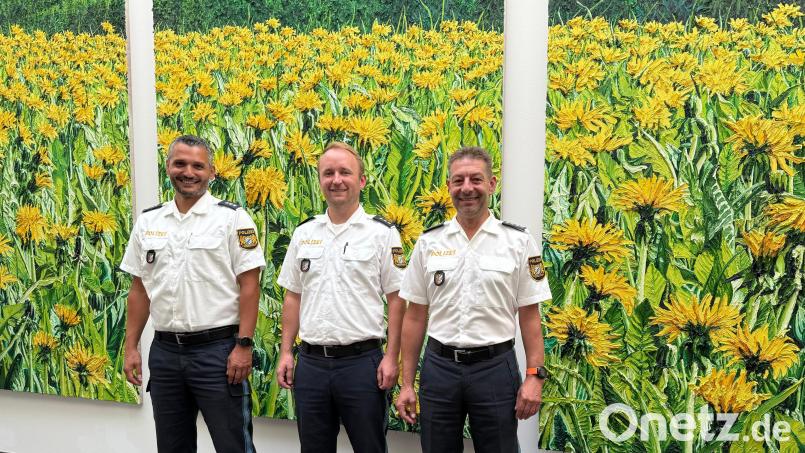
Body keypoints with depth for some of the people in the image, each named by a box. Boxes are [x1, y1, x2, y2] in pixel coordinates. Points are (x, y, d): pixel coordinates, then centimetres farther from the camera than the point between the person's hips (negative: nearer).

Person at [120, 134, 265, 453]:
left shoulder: (232, 218, -5)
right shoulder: (148, 222, 10)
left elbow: (249, 286, -8)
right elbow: (140, 290, 13)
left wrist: (243, 346, -14)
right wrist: (131, 347, 8)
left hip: (218, 350, -5)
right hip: (164, 351, 5)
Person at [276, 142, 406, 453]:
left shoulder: (382, 233, -3)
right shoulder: (304, 234, 9)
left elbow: (396, 299, -4)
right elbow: (293, 297, 13)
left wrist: (391, 358, -10)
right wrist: (285, 353, 6)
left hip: (362, 361, -4)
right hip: (310, 362, 4)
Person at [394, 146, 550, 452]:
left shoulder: (519, 242, -1)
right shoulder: (428, 243, 4)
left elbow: (530, 317, 0)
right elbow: (415, 317, 6)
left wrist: (534, 376, -8)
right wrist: (407, 383, 3)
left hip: (495, 367, -1)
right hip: (439, 367, 2)